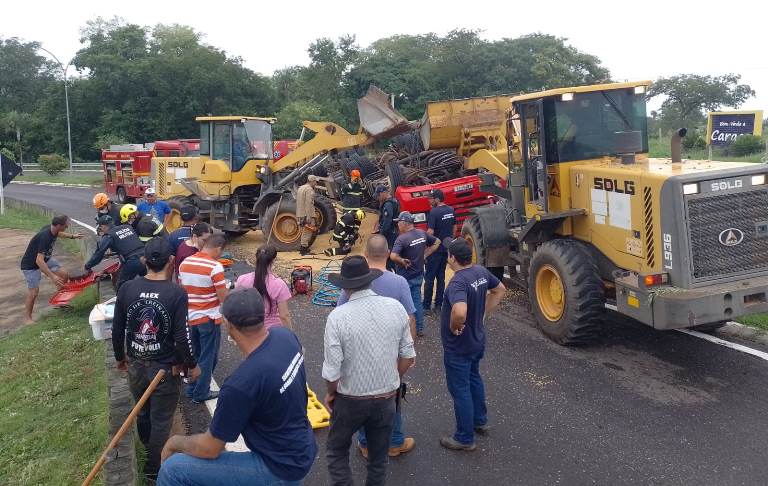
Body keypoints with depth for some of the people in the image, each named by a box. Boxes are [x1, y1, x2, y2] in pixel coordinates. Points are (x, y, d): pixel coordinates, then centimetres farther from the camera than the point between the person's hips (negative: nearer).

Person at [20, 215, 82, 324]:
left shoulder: (52, 229, -12)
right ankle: (27, 317, 9)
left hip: (45, 259, 8)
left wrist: (72, 236, 24)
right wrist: (52, 276, -44)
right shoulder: (45, 237, -37)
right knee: (34, 291, -10)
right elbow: (39, 261, -42)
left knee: (64, 275, 1)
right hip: (30, 265, -8)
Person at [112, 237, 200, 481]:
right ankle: (153, 468, 27)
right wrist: (192, 365, -2)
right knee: (161, 420, 13)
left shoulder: (126, 289, -9)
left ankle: (149, 451, 48)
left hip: (136, 366, 4)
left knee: (142, 413, 25)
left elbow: (117, 330, 0)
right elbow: (182, 337, -18)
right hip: (166, 369, -4)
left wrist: (120, 357, 17)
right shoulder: (177, 293, -21)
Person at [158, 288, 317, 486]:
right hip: (304, 449, 8)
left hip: (280, 470, -8)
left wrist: (175, 442, 1)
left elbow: (209, 449, -18)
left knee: (173, 469, -8)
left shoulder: (241, 384, -33)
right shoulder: (285, 335, -12)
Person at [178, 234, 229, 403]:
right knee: (208, 357, 9)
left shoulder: (184, 263, 2)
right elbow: (223, 297, -18)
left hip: (189, 317, 7)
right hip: (209, 318, -6)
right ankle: (201, 393, 17)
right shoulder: (215, 266, -20)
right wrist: (229, 293, 2)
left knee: (194, 354, 22)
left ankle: (192, 388, 31)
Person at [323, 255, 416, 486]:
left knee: (336, 451, 21)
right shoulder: (396, 307, -11)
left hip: (351, 399, -3)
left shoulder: (338, 316, -21)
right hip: (387, 398, 3)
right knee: (379, 458, 21)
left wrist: (331, 392, 2)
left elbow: (332, 369, -18)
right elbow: (408, 356, -2)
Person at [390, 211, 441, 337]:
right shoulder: (422, 234, -1)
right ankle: (419, 329, 25)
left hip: (405, 277, -7)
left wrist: (403, 261, -18)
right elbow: (437, 242, 13)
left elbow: (393, 256, -36)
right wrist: (425, 255, 7)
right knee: (417, 301, 17)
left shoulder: (402, 239, -23)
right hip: (418, 275, 7)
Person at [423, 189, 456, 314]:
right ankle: (438, 306, 15)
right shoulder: (450, 210, 6)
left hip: (435, 249, -7)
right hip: (446, 249, 7)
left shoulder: (434, 212, -18)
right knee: (441, 277, 12)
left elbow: (430, 232, -23)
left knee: (429, 278, 1)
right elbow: (454, 228, 14)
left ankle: (426, 306, 5)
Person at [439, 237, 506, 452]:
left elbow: (460, 312, -49)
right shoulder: (481, 271, -6)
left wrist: (454, 327, -28)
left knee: (460, 390, 7)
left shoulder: (458, 282, -32)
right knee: (474, 379, 28)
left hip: (458, 347, -9)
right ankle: (480, 421, 45)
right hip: (477, 340, 9)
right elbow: (499, 289, 12)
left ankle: (465, 438, 22)